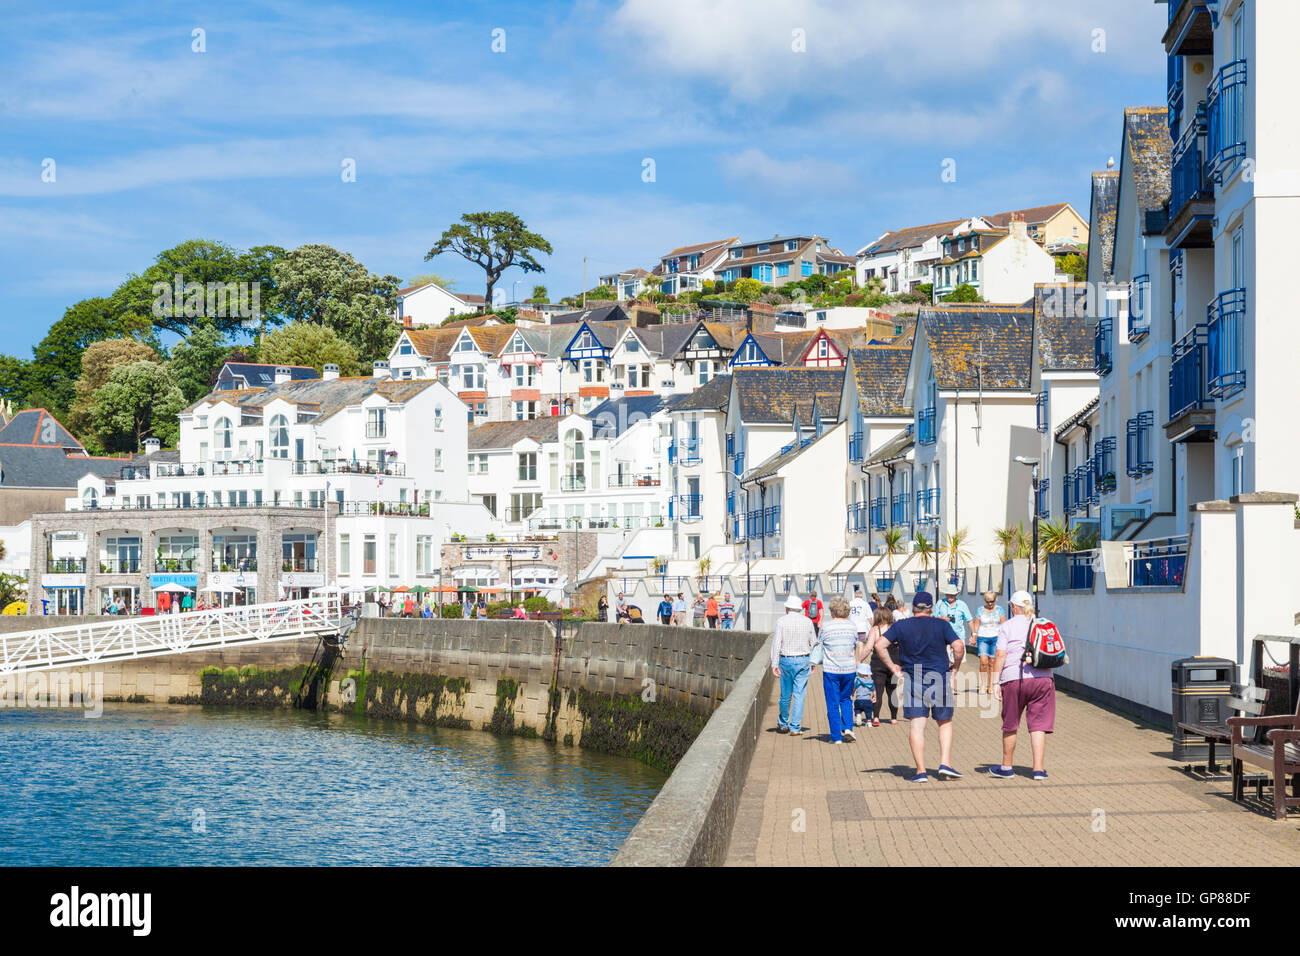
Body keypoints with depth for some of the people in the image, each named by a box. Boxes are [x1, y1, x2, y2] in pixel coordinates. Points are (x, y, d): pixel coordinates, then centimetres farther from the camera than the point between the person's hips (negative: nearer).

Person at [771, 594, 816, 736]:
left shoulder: (782, 621, -4)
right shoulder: (807, 621, 2)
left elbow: (776, 644, -7)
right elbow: (813, 643, 5)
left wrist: (774, 665, -6)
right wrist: (812, 663, 13)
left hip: (786, 661, 0)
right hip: (803, 661, 1)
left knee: (786, 694, 11)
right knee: (799, 694, 1)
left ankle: (783, 724, 27)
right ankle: (795, 727, -1)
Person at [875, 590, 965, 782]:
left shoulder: (900, 626, 2)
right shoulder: (941, 625, -1)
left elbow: (880, 644, -4)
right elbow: (959, 646, -11)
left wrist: (893, 667, 3)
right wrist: (955, 666, 5)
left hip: (913, 679, 0)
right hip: (940, 678, 0)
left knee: (917, 725, -1)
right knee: (945, 723, 15)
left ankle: (921, 771, -5)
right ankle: (945, 763, 4)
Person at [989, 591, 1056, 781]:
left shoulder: (1007, 626, 1)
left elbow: (1000, 656, -6)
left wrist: (995, 683, -5)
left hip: (1014, 679, -3)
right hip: (1043, 678, 3)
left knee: (1010, 726, 11)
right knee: (1038, 726, 3)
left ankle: (1006, 767, 21)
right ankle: (1039, 769, -5)